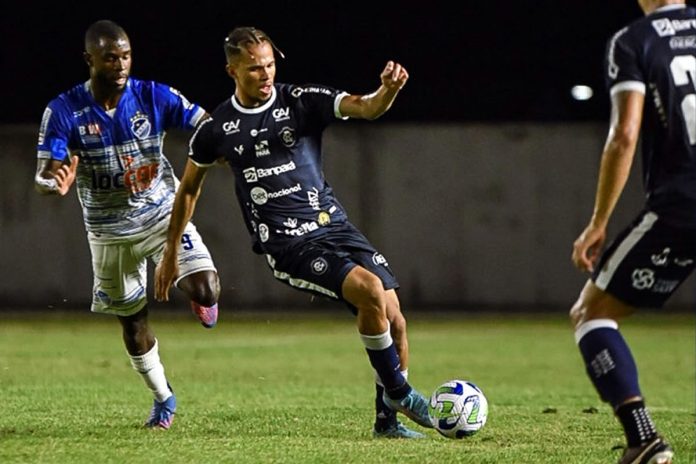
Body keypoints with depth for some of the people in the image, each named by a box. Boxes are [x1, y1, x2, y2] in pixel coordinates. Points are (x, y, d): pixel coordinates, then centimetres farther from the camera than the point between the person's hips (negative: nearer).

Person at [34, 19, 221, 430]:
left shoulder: (154, 97, -14)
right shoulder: (64, 111, -16)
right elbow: (44, 175, -20)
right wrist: (56, 182, -45)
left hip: (164, 214, -1)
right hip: (110, 232, 1)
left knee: (206, 292, -21)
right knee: (132, 319, 12)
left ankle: (202, 296, 19)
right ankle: (163, 397, 36)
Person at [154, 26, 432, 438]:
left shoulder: (302, 102, 0)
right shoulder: (217, 129, 2)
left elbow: (365, 108, -15)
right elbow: (189, 188, 17)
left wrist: (388, 90, -38)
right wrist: (171, 253, 20)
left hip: (334, 226, 3)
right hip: (287, 246, -3)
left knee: (394, 321, -5)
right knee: (369, 290, -26)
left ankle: (387, 419, 14)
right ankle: (399, 393, -9)